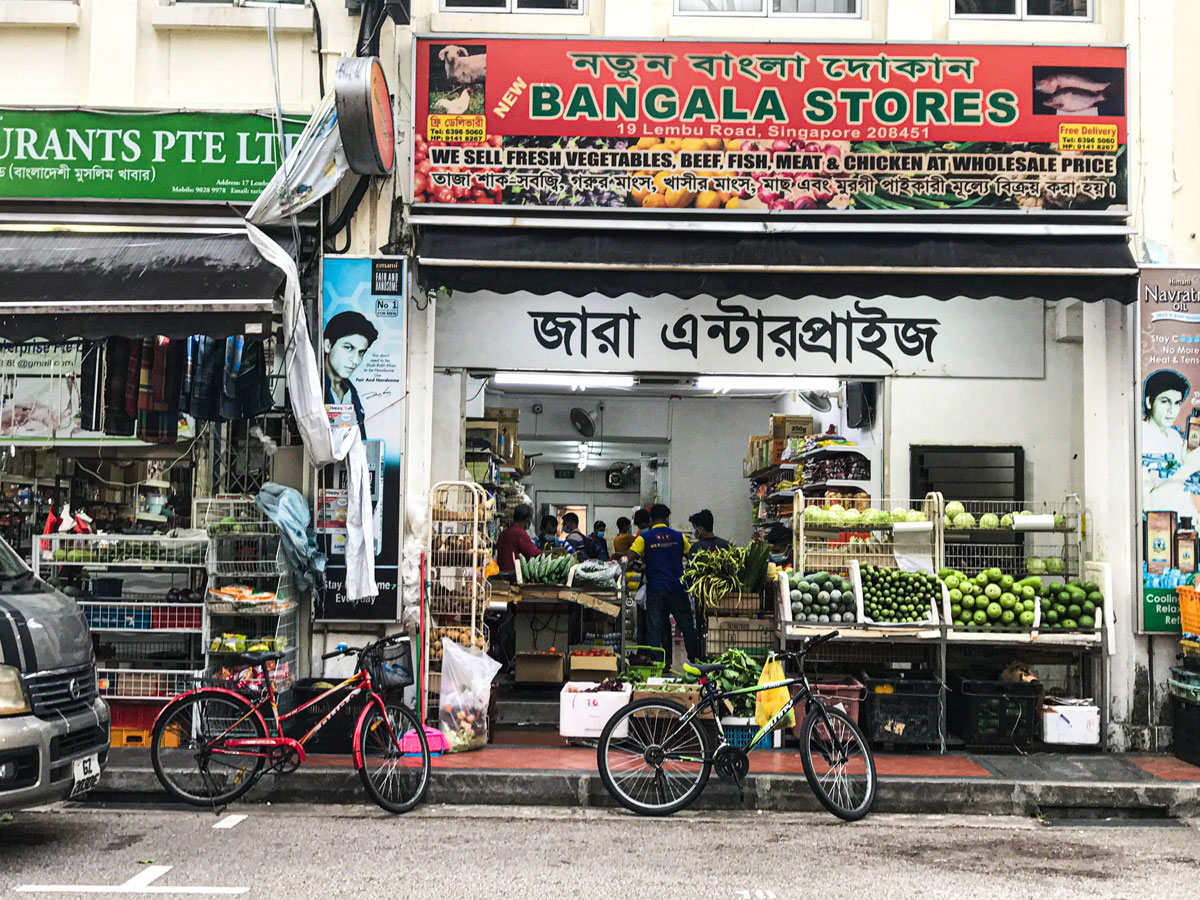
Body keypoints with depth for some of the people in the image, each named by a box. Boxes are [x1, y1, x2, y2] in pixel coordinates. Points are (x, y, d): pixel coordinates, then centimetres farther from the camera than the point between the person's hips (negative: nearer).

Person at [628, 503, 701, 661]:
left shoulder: (644, 538, 0)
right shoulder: (678, 537, 5)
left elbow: (630, 558, -11)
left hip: (655, 589, -1)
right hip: (677, 588, 1)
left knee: (655, 628, 0)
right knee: (687, 626, 9)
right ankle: (695, 659, 12)